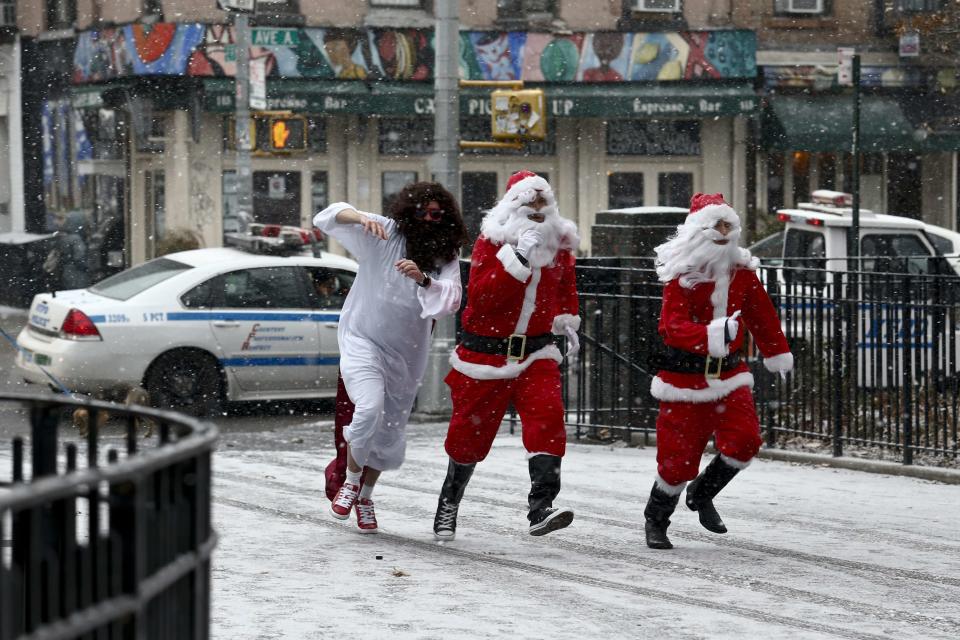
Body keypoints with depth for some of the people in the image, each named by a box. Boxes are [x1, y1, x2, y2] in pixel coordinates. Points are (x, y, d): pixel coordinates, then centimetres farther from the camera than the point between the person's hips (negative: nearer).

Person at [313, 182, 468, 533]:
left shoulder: (446, 258, -5)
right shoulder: (384, 234, -11)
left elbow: (449, 301, -19)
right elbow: (329, 218, -17)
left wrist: (422, 279, -38)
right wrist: (360, 217, -38)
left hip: (405, 353, 4)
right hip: (363, 339, -4)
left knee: (390, 433, 12)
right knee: (370, 408, -27)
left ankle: (365, 497, 38)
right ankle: (351, 482, -1)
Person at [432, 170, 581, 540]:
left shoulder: (559, 242, 4)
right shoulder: (491, 241, -10)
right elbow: (480, 297, -24)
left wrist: (567, 320, 17)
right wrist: (517, 258, -29)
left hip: (536, 352, 3)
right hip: (486, 352, -3)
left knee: (547, 417, -20)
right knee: (470, 431, 7)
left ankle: (541, 509, -27)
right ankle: (449, 504, 31)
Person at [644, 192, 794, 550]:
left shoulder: (742, 271, 4)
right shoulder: (680, 276, -13)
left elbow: (761, 315, 19)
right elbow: (672, 326, -25)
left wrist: (777, 353, 29)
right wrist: (712, 336, -41)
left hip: (728, 373, 5)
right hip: (684, 376, -5)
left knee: (744, 441, -13)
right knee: (678, 456, -4)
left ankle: (702, 494, 15)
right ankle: (656, 520, 21)